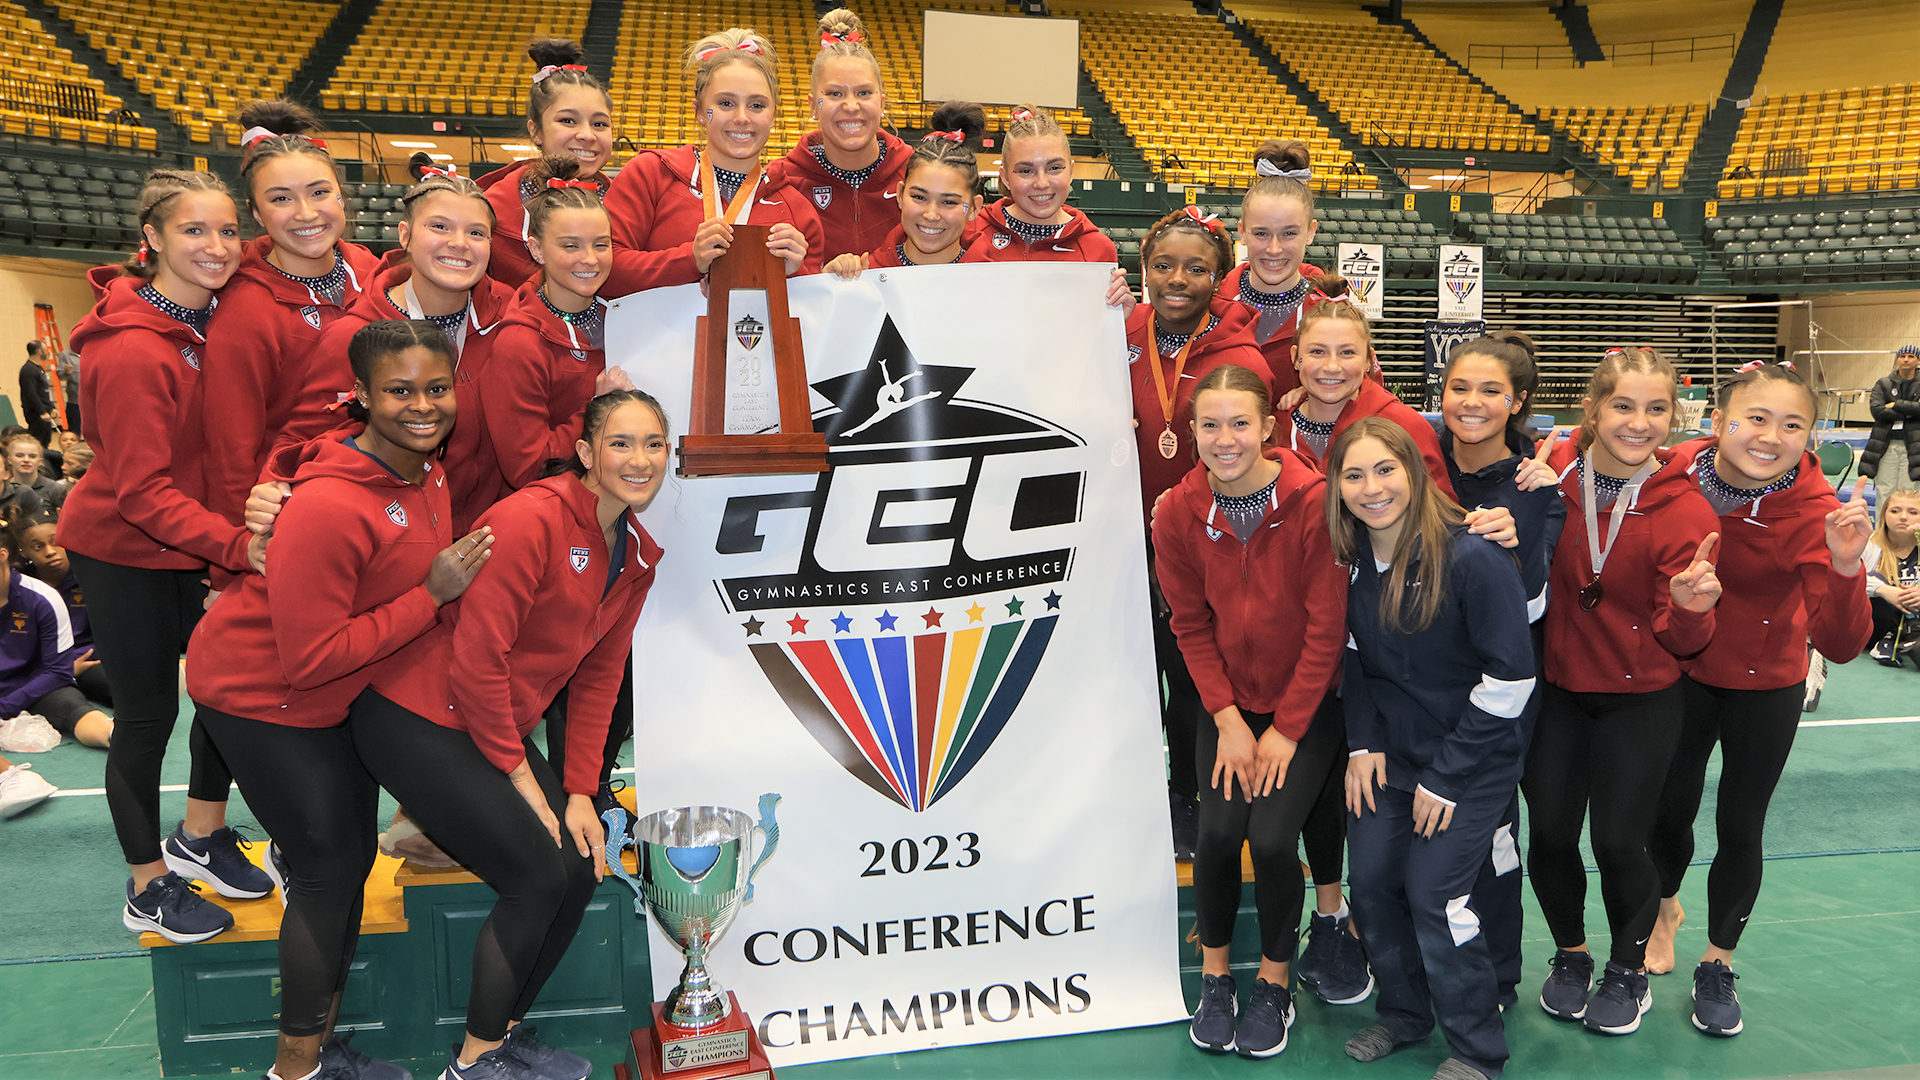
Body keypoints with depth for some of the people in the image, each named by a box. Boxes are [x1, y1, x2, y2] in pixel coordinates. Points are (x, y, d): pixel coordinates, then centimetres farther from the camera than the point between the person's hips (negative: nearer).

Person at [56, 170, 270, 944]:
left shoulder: (211, 318, -1)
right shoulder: (132, 352, -25)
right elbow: (142, 491, -25)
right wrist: (236, 545, -33)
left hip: (192, 540, 7)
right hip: (124, 550, -7)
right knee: (147, 712, 4)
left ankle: (200, 837, 33)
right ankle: (148, 888, 23)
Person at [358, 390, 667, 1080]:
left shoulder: (636, 555, 3)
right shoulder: (531, 518, -23)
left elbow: (598, 679, 7)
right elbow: (475, 658, -23)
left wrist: (579, 793, 2)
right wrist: (521, 776, -15)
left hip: (499, 726, 8)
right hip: (417, 718, -8)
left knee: (582, 869, 2)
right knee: (539, 877, -10)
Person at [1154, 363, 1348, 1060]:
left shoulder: (1315, 500, -18)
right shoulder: (1179, 512, -7)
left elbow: (1326, 625, -14)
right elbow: (1191, 625, 0)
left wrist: (1286, 728, -11)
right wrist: (1227, 719, -7)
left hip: (1307, 703, -2)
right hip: (1227, 702, 3)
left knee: (1272, 836, -15)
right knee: (1218, 831, -13)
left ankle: (1275, 982, 12)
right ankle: (1214, 976, 14)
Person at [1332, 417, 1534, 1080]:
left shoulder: (1472, 558, -22)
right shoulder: (1350, 560, -4)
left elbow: (1512, 673, -18)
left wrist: (1445, 775, -15)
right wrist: (1362, 744, 0)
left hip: (1474, 761, -5)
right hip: (1390, 754, 6)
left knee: (1433, 891, -7)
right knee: (1372, 882, 4)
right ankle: (1403, 1013, 29)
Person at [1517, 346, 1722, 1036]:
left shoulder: (1684, 509, -13)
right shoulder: (1551, 474, -11)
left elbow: (1681, 642, -10)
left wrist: (1692, 607, -33)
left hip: (1640, 701, -1)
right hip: (1553, 690, 2)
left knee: (1618, 841, 5)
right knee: (1549, 832, 9)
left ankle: (1629, 970, 32)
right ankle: (1570, 955, 36)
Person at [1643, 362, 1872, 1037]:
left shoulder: (1813, 511, -26)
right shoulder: (1677, 469, -21)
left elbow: (1841, 645, -31)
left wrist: (1844, 568, -47)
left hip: (1766, 689, -1)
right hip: (1682, 674, 2)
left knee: (1740, 828, 10)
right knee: (1668, 811, 15)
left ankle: (1717, 966, 34)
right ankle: (1665, 908, 48)